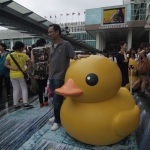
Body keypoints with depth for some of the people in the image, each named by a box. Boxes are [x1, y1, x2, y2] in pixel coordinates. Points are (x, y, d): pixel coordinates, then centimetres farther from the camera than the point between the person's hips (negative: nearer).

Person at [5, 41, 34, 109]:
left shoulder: (9, 55, -1)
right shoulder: (24, 55, -7)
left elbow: (6, 64, -5)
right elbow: (30, 64, -8)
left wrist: (13, 68, -10)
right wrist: (26, 70, -4)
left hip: (12, 75, 3)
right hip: (21, 74, -3)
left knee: (15, 89, 10)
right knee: (24, 88, 7)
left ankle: (15, 104, 14)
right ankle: (25, 103, 4)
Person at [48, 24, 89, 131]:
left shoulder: (66, 44, -7)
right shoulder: (51, 47, 13)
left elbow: (74, 57, -11)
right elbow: (51, 63, 15)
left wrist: (79, 56, -33)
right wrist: (49, 76, 15)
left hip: (60, 78, -7)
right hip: (52, 78, 7)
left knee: (58, 100, -1)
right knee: (55, 99, 16)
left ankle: (58, 121, 15)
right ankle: (57, 117, 33)